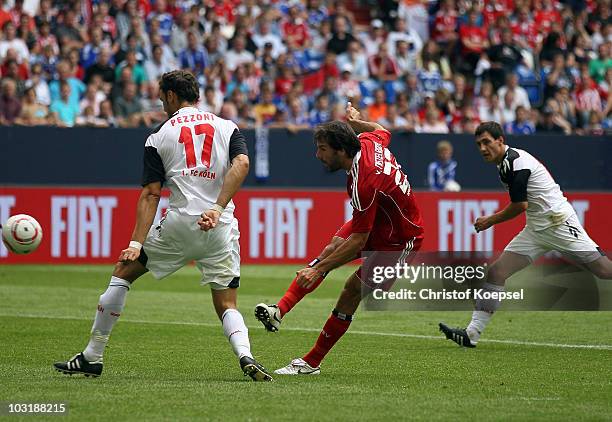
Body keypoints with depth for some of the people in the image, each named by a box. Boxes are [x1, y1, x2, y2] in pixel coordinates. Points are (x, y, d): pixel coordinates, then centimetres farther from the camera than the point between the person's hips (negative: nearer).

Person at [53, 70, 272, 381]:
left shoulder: (159, 136, 9)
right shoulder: (228, 127, 14)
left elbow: (150, 194, 1)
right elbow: (241, 163, -7)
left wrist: (136, 244, -3)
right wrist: (217, 209, -11)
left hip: (179, 224, -2)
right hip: (221, 228, 2)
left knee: (123, 271, 15)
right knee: (226, 305, 11)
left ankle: (92, 357, 15)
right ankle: (245, 355, -21)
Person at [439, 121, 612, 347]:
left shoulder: (513, 162, -16)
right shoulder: (505, 162, 13)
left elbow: (520, 205, -15)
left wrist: (490, 221, -2)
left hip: (559, 224, -10)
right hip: (536, 229, 10)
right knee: (496, 272, -2)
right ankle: (472, 333, -6)